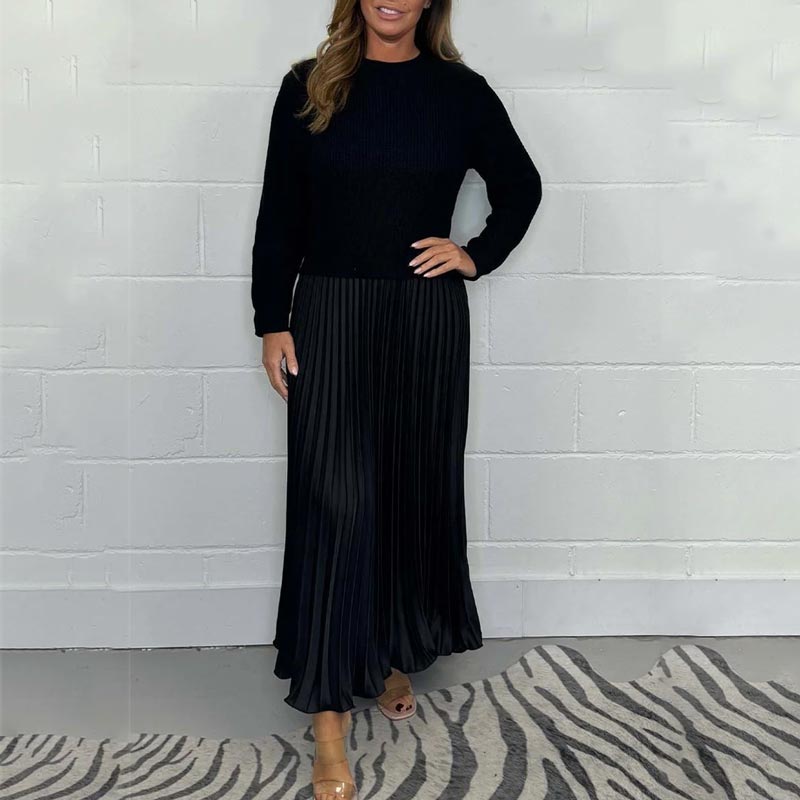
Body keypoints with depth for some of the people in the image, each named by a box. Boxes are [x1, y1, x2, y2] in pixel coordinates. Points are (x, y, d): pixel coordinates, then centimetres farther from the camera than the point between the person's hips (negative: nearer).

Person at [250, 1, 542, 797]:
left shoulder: (461, 92, 4)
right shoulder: (307, 87, 3)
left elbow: (521, 188, 17)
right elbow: (278, 217, 3)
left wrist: (477, 255, 3)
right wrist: (272, 323, -1)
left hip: (427, 321, 2)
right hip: (330, 316, -1)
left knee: (416, 488, 11)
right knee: (334, 499, -6)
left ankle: (395, 655, 33)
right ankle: (328, 710, -2)